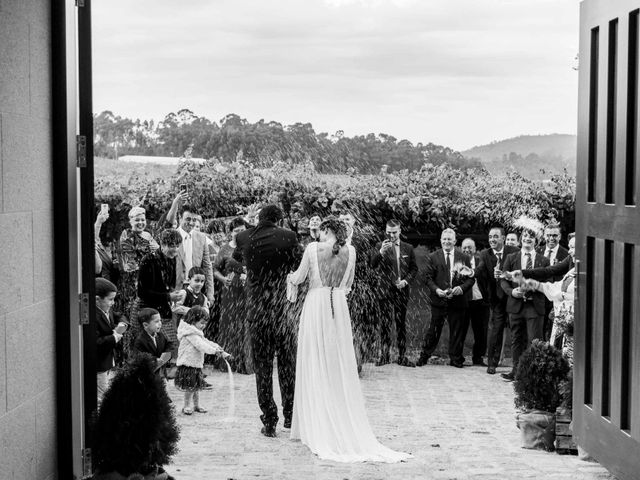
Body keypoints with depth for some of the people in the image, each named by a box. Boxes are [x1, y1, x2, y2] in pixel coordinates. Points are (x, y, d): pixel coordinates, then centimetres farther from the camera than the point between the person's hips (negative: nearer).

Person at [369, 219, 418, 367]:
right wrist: (381, 252, -30)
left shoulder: (408, 248, 9)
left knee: (401, 324, 6)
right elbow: (373, 265, -13)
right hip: (385, 291, -2)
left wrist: (406, 280, -5)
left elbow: (414, 268, 12)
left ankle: (402, 357, 10)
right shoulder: (380, 246, 0)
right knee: (385, 323, -3)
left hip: (402, 290, 2)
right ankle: (384, 355, 3)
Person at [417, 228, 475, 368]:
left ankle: (456, 359, 18)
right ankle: (424, 356, 15)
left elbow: (471, 278, 5)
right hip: (438, 300, -1)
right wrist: (436, 290, -15)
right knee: (433, 330, 3)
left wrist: (462, 288, -13)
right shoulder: (433, 257, 4)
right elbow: (428, 278, 2)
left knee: (457, 331, 7)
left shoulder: (463, 258, 6)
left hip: (457, 300, 1)